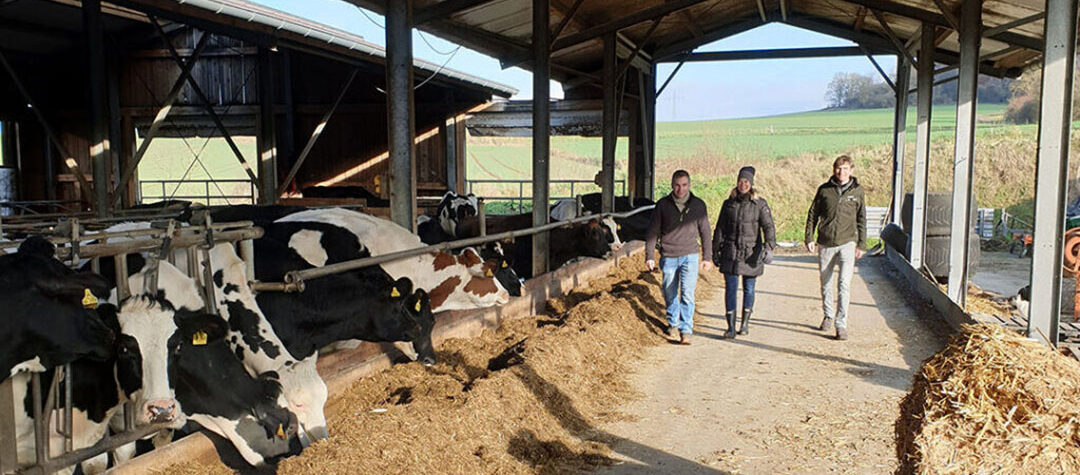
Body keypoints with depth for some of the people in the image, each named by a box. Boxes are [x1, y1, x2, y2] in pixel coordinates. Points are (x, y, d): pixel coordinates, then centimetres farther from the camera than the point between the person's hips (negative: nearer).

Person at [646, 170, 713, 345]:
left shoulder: (698, 205, 1)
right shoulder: (662, 205, -1)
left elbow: (705, 232, 10)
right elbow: (652, 231, 4)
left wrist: (707, 258, 8)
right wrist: (650, 256, 1)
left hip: (689, 256, -1)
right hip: (668, 258, 1)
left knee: (687, 294, -12)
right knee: (670, 294, 11)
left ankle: (686, 330, -8)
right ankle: (673, 324, 31)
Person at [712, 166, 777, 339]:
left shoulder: (760, 204, -1)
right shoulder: (728, 203, 6)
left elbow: (768, 226, -8)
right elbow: (719, 228, 12)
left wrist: (769, 246, -23)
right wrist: (715, 251, 10)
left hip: (751, 253, -1)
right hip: (730, 253, 1)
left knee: (749, 289, 8)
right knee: (730, 288, -4)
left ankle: (745, 323, 24)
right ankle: (731, 327, -2)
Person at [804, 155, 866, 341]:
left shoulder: (857, 191, 4)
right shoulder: (824, 189, 3)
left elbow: (861, 219, 11)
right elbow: (812, 214, 9)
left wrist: (861, 244, 9)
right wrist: (809, 238, 2)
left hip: (847, 243, -1)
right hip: (825, 243, 2)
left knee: (844, 284, -12)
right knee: (826, 283, 13)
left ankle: (841, 325, -9)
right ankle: (828, 315, 34)